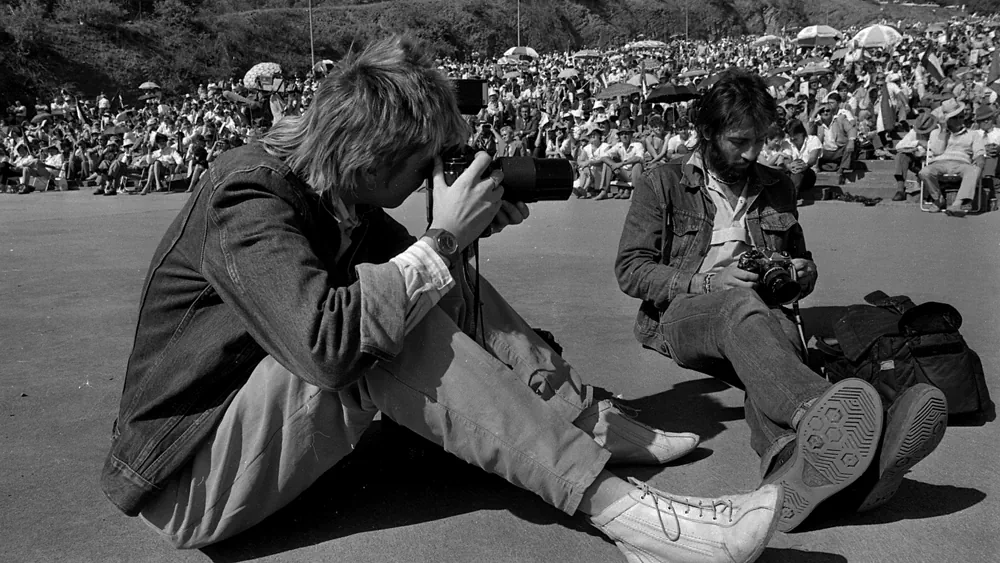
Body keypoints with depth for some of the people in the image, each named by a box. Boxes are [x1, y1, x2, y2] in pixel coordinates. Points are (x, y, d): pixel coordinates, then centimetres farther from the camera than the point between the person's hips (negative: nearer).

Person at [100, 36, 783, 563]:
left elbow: (409, 269, 9)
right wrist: (444, 237, -30)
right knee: (390, 330, -31)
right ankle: (617, 506, -32)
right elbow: (326, 341, -40)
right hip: (191, 481, -8)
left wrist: (467, 232, -11)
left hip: (275, 414, 8)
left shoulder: (335, 192, -1)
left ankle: (596, 422, -4)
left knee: (422, 293, -2)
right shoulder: (247, 200, -26)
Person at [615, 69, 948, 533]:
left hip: (760, 314, 4)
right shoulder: (662, 185, 9)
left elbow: (800, 263, 33)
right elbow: (630, 270, 0)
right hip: (682, 317, -3)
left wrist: (803, 274, 6)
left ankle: (793, 463, -69)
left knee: (780, 331, -36)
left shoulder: (776, 188, 23)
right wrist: (709, 281, -13)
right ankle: (819, 413, -71)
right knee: (741, 305, -40)